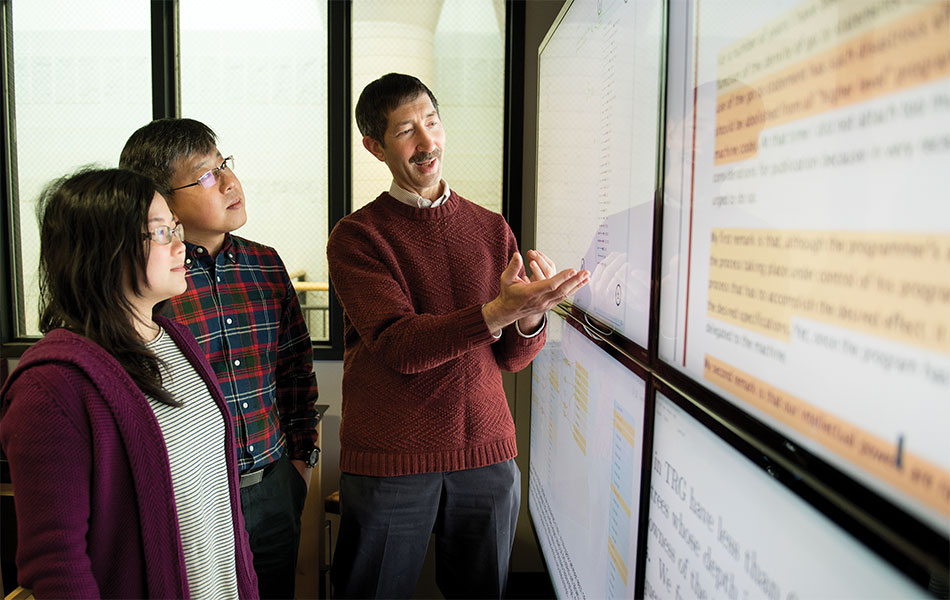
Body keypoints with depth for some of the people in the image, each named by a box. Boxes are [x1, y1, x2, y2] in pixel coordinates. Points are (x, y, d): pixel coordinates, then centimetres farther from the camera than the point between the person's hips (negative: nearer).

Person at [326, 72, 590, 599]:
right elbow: (400, 347, -19)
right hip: (388, 458, -3)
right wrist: (501, 311, -31)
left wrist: (530, 317, -17)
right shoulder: (357, 235, -4)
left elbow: (512, 358, 5)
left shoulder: (492, 229, 7)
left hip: (486, 452, 3)